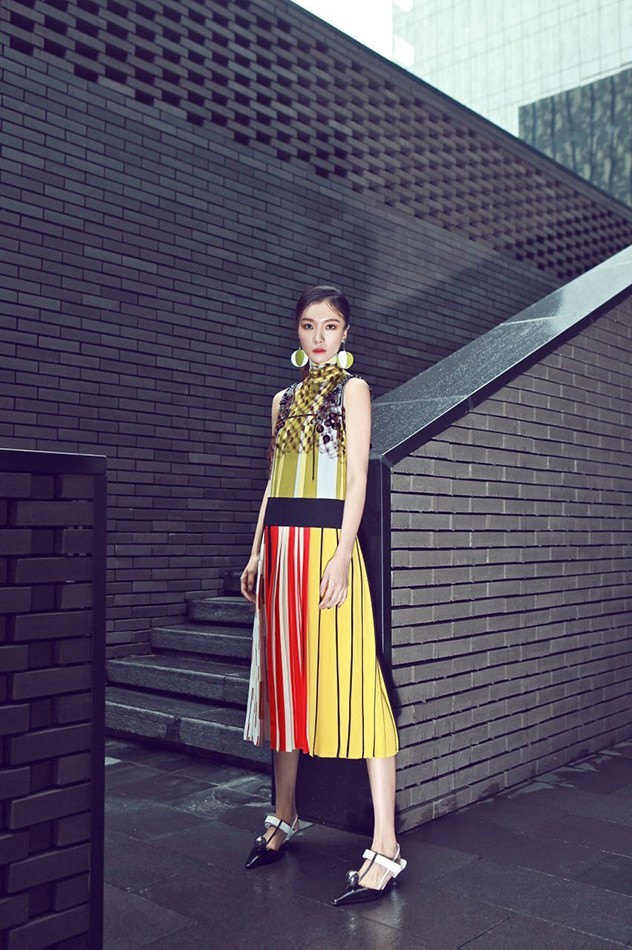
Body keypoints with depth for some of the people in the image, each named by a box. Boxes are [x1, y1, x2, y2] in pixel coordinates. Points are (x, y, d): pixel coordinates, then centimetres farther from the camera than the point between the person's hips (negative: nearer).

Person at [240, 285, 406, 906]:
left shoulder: (351, 389, 2)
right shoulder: (284, 400, 19)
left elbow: (357, 478, -6)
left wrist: (343, 555, -16)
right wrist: (257, 554, 14)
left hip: (326, 545, -6)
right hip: (279, 549, 7)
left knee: (351, 682, -9)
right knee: (284, 680, 11)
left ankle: (385, 845, -5)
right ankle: (284, 818, 25)